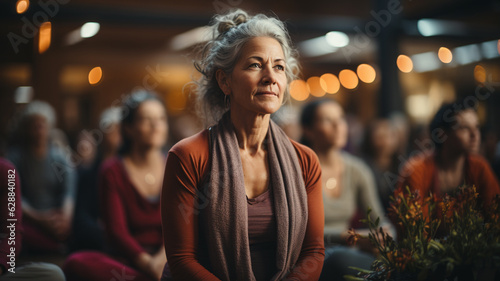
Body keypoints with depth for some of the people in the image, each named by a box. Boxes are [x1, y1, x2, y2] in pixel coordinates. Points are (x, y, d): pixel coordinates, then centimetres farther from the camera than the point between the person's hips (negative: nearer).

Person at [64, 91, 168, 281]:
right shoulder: (113, 172, 6)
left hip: (170, 258, 0)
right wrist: (147, 263, -23)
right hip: (130, 261, 0)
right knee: (76, 263, -32)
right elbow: (116, 231, -5)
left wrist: (164, 257, -19)